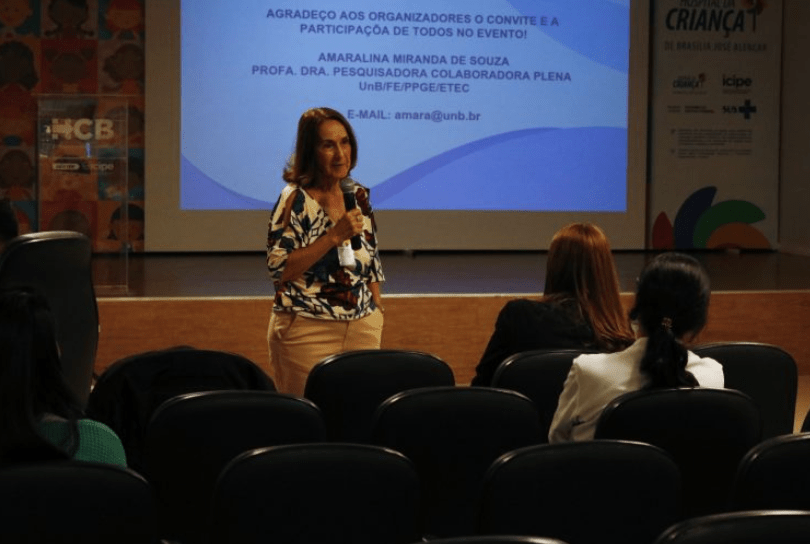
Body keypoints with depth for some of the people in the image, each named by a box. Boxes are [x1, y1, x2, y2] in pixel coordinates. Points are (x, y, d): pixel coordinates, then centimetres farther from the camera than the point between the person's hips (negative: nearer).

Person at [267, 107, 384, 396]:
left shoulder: (359, 196, 9)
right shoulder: (295, 199, -8)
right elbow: (279, 269, -15)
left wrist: (378, 313, 11)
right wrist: (334, 236, -19)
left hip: (363, 329, 5)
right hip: (308, 330, -5)